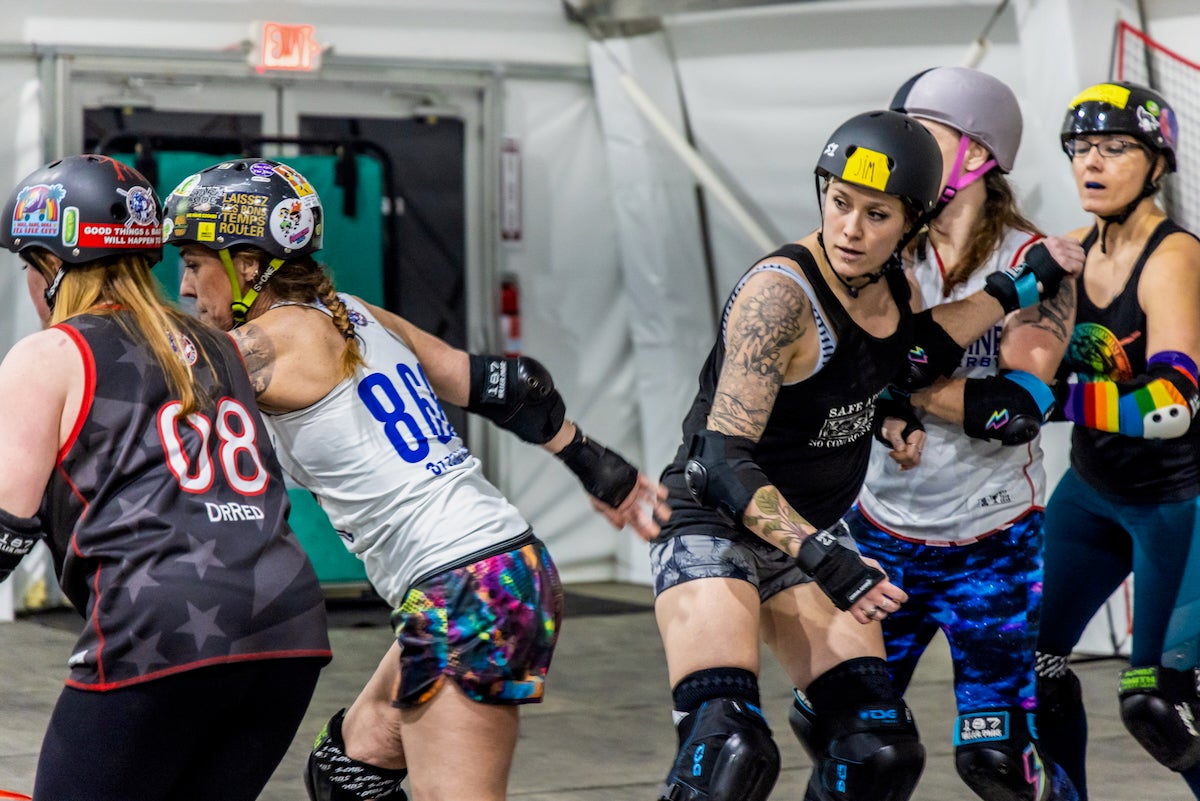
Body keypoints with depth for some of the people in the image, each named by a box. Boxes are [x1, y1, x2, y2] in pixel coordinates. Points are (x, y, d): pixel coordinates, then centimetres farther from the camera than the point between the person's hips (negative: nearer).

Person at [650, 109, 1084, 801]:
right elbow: (724, 461, -29)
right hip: (714, 521, -7)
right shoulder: (779, 292, -24)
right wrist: (823, 559, -39)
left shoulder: (893, 281, -3)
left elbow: (909, 363, 17)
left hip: (811, 532, 8)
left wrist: (1018, 288, 8)